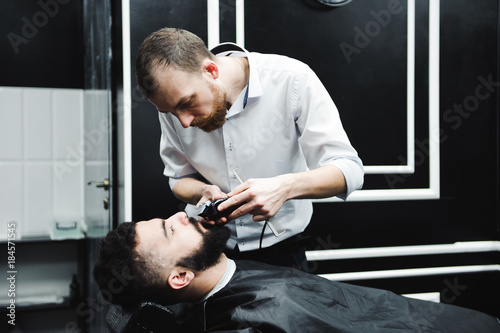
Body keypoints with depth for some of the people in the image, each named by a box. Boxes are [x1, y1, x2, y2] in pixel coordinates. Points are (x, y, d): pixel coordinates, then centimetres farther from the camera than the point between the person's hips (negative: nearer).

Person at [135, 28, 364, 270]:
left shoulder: (292, 79, -22)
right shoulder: (173, 98, -11)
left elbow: (348, 169, -20)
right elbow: (180, 178, 1)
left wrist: (285, 187, -37)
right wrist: (204, 193, -22)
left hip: (278, 248, -3)